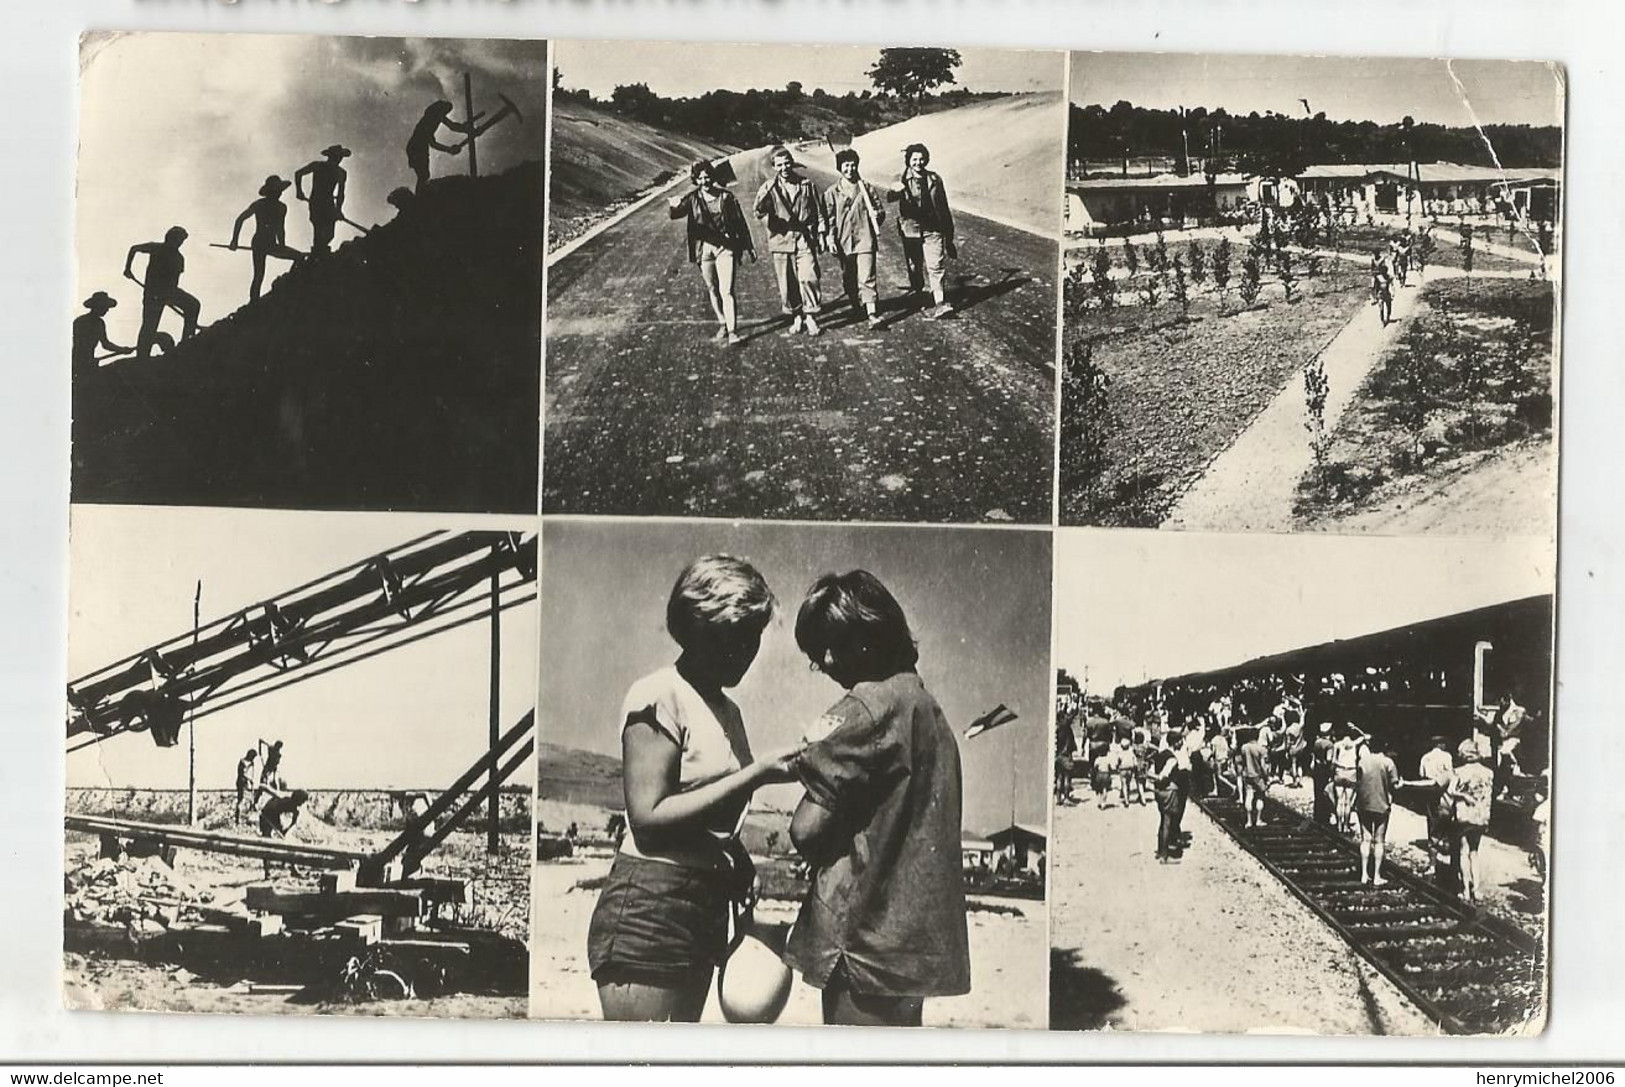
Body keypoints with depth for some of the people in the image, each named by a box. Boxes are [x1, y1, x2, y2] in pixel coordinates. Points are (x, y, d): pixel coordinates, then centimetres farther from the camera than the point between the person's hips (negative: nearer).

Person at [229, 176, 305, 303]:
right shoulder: (259, 205, -8)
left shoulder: (281, 208, 9)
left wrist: (283, 247, 19)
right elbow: (240, 220, -3)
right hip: (258, 243, -6)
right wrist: (234, 240, -5)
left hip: (272, 245, 6)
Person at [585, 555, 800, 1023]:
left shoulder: (726, 709, 15)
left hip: (707, 909, 9)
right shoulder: (659, 696, -10)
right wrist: (755, 775, -18)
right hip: (648, 909, -8)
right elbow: (649, 818, -18)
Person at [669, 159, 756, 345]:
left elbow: (740, 222, 5)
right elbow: (677, 213, -18)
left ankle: (732, 330, -11)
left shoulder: (726, 196, -2)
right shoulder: (693, 198, 0)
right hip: (704, 248, 3)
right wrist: (672, 205, -42)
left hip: (726, 247, -3)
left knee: (727, 291, -12)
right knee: (713, 290, 14)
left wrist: (748, 247, 8)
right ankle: (722, 323, 32)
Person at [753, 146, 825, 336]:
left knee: (808, 278, -12)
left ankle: (810, 317, 1)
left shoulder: (806, 185, 6)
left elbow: (818, 211, 13)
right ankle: (796, 317, 20)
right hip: (781, 241, 0)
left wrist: (821, 233, 7)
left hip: (805, 240, 0)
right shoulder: (769, 187, 1)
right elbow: (760, 211, -16)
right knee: (787, 284, 4)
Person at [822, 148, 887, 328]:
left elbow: (881, 210, 13)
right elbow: (829, 219, 4)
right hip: (844, 242, 2)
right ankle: (856, 308, 31)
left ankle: (872, 314, -15)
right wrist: (831, 240, -4)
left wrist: (877, 215, -10)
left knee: (866, 278, -11)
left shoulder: (867, 189, 6)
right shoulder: (832, 192, 4)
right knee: (848, 279, 12)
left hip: (865, 240, -2)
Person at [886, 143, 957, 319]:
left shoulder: (934, 179, 5)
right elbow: (889, 197, -22)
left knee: (936, 265, -10)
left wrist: (949, 233, 14)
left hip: (932, 229, 0)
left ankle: (940, 303, -12)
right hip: (910, 230, 0)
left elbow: (943, 206, 12)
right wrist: (895, 191, -48)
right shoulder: (902, 181, -1)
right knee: (914, 267, 10)